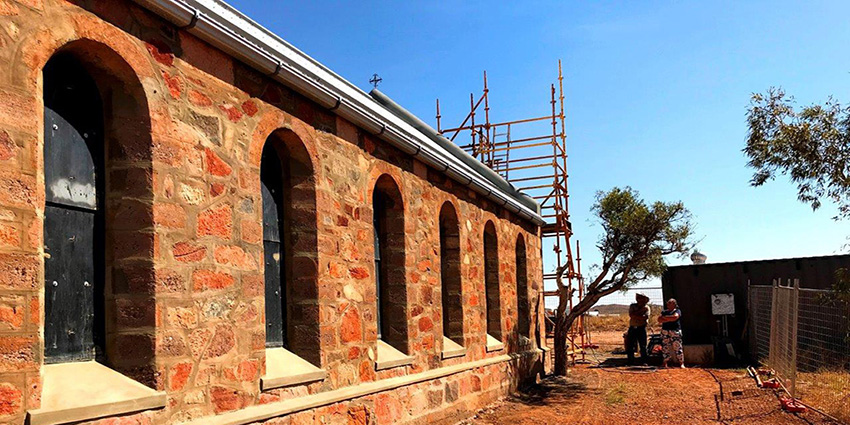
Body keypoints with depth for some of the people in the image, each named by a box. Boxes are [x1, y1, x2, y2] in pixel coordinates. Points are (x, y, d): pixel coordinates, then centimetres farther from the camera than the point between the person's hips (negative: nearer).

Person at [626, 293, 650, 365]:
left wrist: (635, 315, -11)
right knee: (630, 346, 1)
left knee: (643, 346, -2)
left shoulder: (646, 307, 5)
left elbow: (646, 317, -11)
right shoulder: (632, 306, 9)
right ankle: (630, 361, 8)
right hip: (632, 328, 2)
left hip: (641, 328, -2)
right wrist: (640, 311, -11)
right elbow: (631, 315, -8)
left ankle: (644, 361, 6)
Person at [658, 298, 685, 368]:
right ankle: (665, 363, 6)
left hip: (675, 331, -4)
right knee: (665, 348, 2)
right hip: (665, 331, 4)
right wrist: (669, 319, -7)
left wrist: (665, 317, -4)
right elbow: (659, 320, 7)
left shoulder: (677, 311, 6)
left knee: (677, 347, -9)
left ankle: (681, 363, -7)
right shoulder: (664, 312, 19)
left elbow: (675, 317, -14)